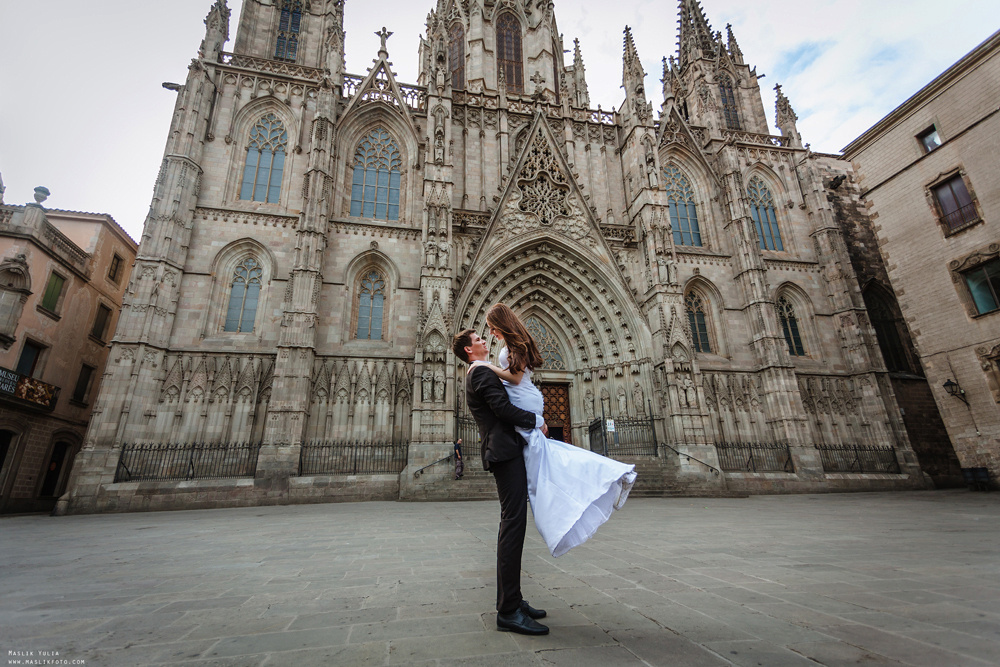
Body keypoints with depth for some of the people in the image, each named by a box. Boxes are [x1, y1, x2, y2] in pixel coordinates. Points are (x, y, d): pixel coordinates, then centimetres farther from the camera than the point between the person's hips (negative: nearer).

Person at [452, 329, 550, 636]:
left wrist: (531, 421, 13)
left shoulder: (479, 374, 25)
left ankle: (511, 599, 21)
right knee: (513, 522, -12)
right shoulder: (481, 372, -7)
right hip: (505, 450, -11)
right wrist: (537, 420, -8)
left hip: (505, 450, 11)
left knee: (512, 524, 13)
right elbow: (503, 407, -19)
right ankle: (508, 611, -7)